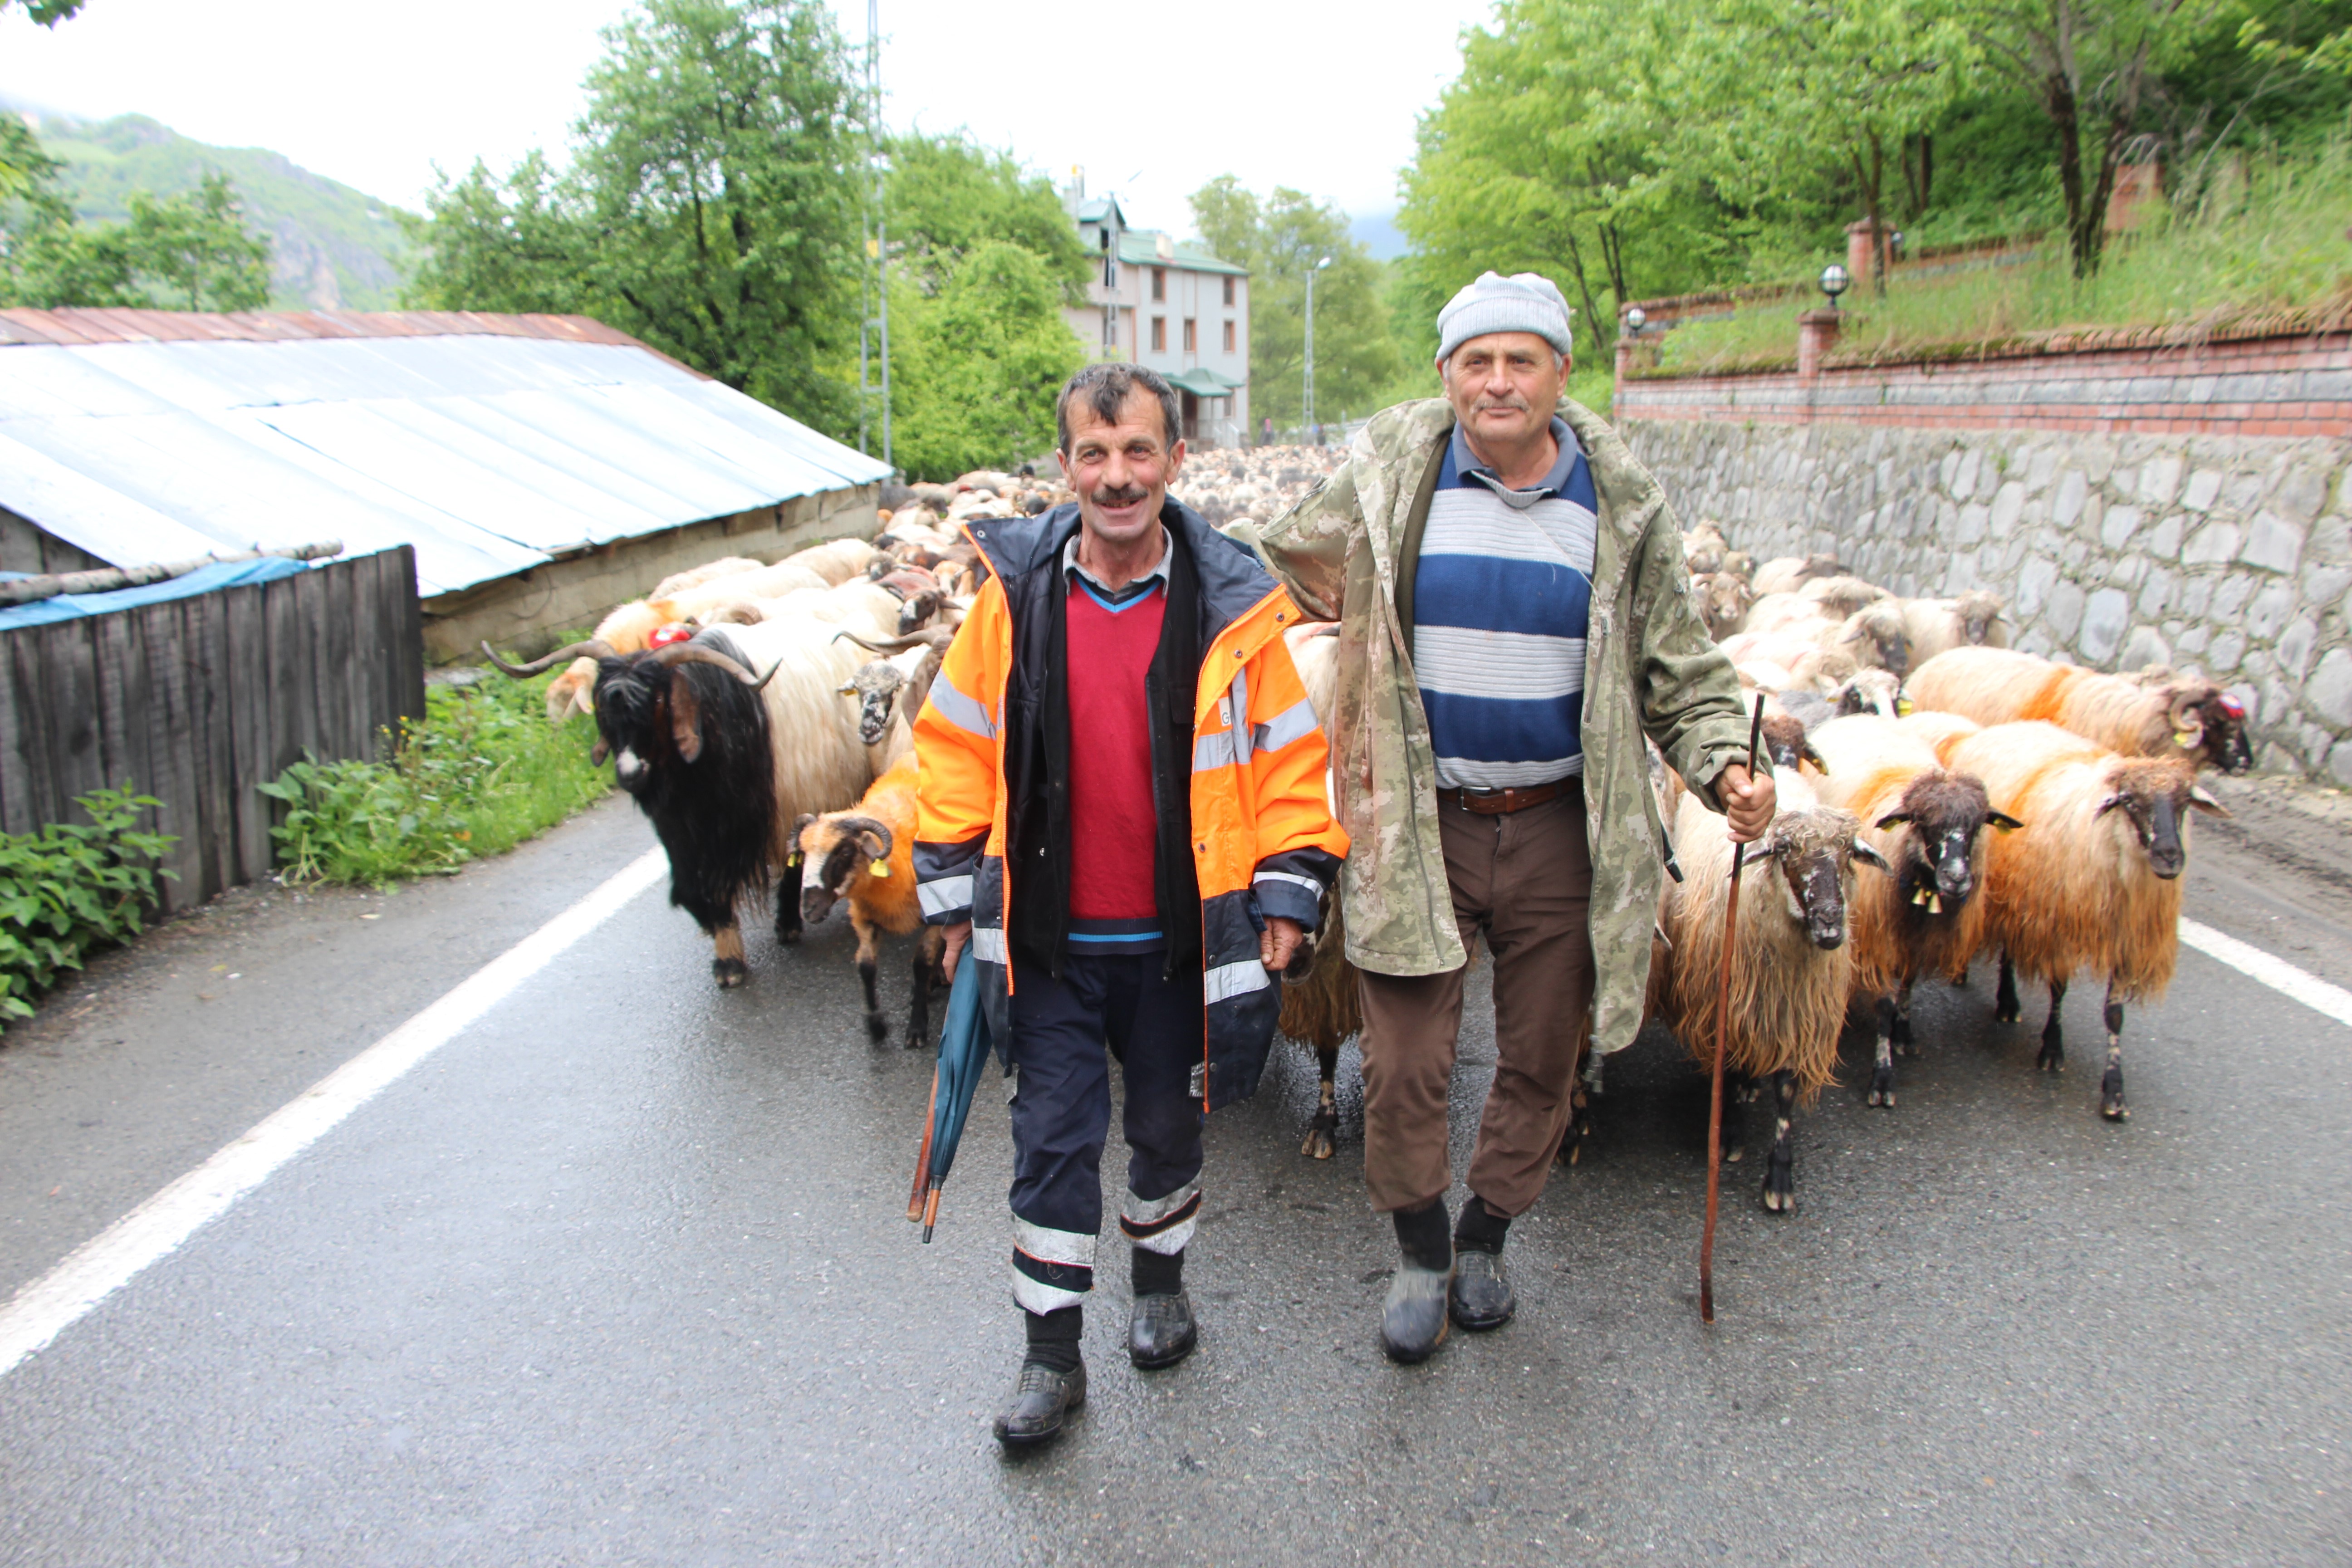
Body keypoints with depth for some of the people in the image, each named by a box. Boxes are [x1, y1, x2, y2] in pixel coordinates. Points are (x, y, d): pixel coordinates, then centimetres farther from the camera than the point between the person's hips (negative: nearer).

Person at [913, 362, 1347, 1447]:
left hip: (1178, 940, 0)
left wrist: (1288, 894, -3)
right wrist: (952, 889, 4)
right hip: (1046, 939, 0)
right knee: (1052, 1138, 6)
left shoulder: (1232, 605, -7)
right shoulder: (1015, 592, -4)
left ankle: (1160, 1278, 44)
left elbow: (1290, 757, 0)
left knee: (1168, 1124, 18)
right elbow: (957, 745, 4)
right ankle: (1052, 1355, 22)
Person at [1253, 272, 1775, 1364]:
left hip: (1559, 831, 2)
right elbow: (1287, 560, 13)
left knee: (1541, 1059, 13)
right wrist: (1347, 612, -4)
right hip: (1419, 823, -1)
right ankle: (1420, 1252, 28)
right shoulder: (1388, 480, -3)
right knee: (1404, 1069, 2)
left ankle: (1486, 1237, 39)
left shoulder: (1621, 505, 0)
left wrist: (1724, 764, -10)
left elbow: (1679, 671, 4)